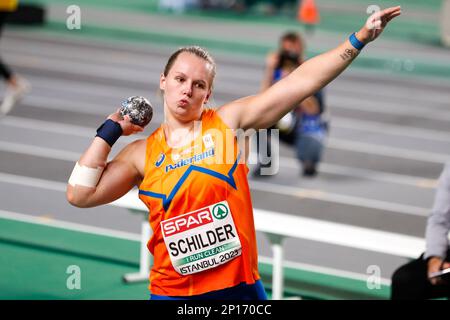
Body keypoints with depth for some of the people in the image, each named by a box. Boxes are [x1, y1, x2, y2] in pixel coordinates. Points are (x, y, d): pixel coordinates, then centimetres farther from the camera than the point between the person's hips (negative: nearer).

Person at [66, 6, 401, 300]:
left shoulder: (228, 121, 2)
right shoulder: (142, 153, 6)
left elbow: (300, 82, -2)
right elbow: (80, 194, -1)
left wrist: (358, 39, -6)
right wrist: (110, 131, 4)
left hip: (239, 285, 0)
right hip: (173, 291, 0)